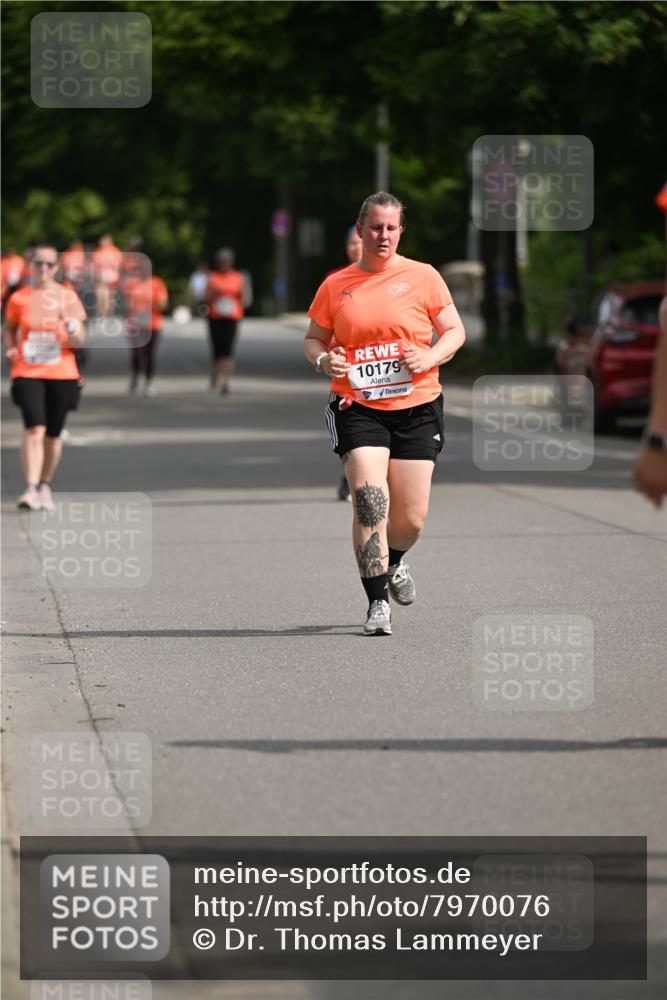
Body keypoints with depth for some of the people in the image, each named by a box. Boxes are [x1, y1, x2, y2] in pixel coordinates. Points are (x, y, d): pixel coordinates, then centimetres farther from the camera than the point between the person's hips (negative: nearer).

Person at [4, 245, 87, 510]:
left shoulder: (68, 297, 2)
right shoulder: (19, 298, 2)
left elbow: (79, 341, 1)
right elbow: (9, 328, 19)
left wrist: (72, 329, -20)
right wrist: (10, 349, 0)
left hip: (62, 375, 1)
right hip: (28, 373, -1)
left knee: (53, 435, 9)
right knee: (35, 429, -18)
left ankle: (45, 486, 27)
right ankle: (31, 489, -22)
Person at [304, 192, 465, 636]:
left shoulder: (423, 277, 3)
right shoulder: (336, 285, 6)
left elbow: (455, 330, 7)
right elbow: (313, 339, 15)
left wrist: (429, 357, -12)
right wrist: (324, 360, -7)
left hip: (416, 406, 0)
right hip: (357, 409, 0)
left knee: (411, 519, 2)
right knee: (369, 501, -18)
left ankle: (394, 561, 38)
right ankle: (377, 604, -9)